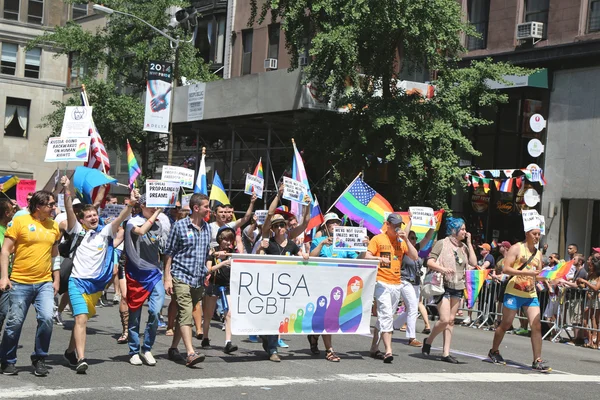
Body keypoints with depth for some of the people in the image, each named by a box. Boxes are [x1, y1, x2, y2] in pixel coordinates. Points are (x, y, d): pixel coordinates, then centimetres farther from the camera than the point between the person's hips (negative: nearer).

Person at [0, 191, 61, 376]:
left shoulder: (54, 226, 9)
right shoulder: (19, 221, -5)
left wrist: (56, 279, 14)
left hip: (45, 283, 3)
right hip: (20, 282, -3)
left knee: (47, 319, -12)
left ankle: (39, 359, 7)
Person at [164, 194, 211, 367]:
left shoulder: (207, 228, 12)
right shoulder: (180, 226, -4)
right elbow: (169, 253, -3)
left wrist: (208, 272, 14)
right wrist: (167, 277, -9)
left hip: (199, 280, 6)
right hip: (181, 276, -6)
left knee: (185, 314, 12)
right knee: (186, 313, -16)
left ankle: (173, 348, 24)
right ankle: (190, 353, -24)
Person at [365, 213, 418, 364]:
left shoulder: (401, 241, 13)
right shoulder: (378, 239, 1)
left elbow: (415, 257, 4)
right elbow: (367, 257, -7)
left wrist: (406, 240, -4)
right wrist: (379, 258, -26)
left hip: (396, 284, 6)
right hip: (382, 282, -6)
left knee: (384, 317, 11)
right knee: (386, 315, -15)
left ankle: (374, 348, 19)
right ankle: (388, 351, -20)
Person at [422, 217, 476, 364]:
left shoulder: (463, 246, 12)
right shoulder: (442, 243, -4)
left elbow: (473, 262, 1)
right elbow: (430, 262, -9)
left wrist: (469, 243, 0)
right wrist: (443, 269, -26)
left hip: (458, 287, 6)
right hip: (444, 285, -6)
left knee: (451, 320, 6)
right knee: (444, 319, -14)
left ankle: (446, 352, 9)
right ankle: (429, 340, 11)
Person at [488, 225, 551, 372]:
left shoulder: (538, 254, 13)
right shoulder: (517, 248, -5)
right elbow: (505, 269, -14)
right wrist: (526, 272, -22)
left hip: (531, 294, 5)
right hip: (514, 292, -5)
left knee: (536, 326, -7)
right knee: (505, 325, 6)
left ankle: (537, 361, -5)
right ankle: (494, 351, 27)